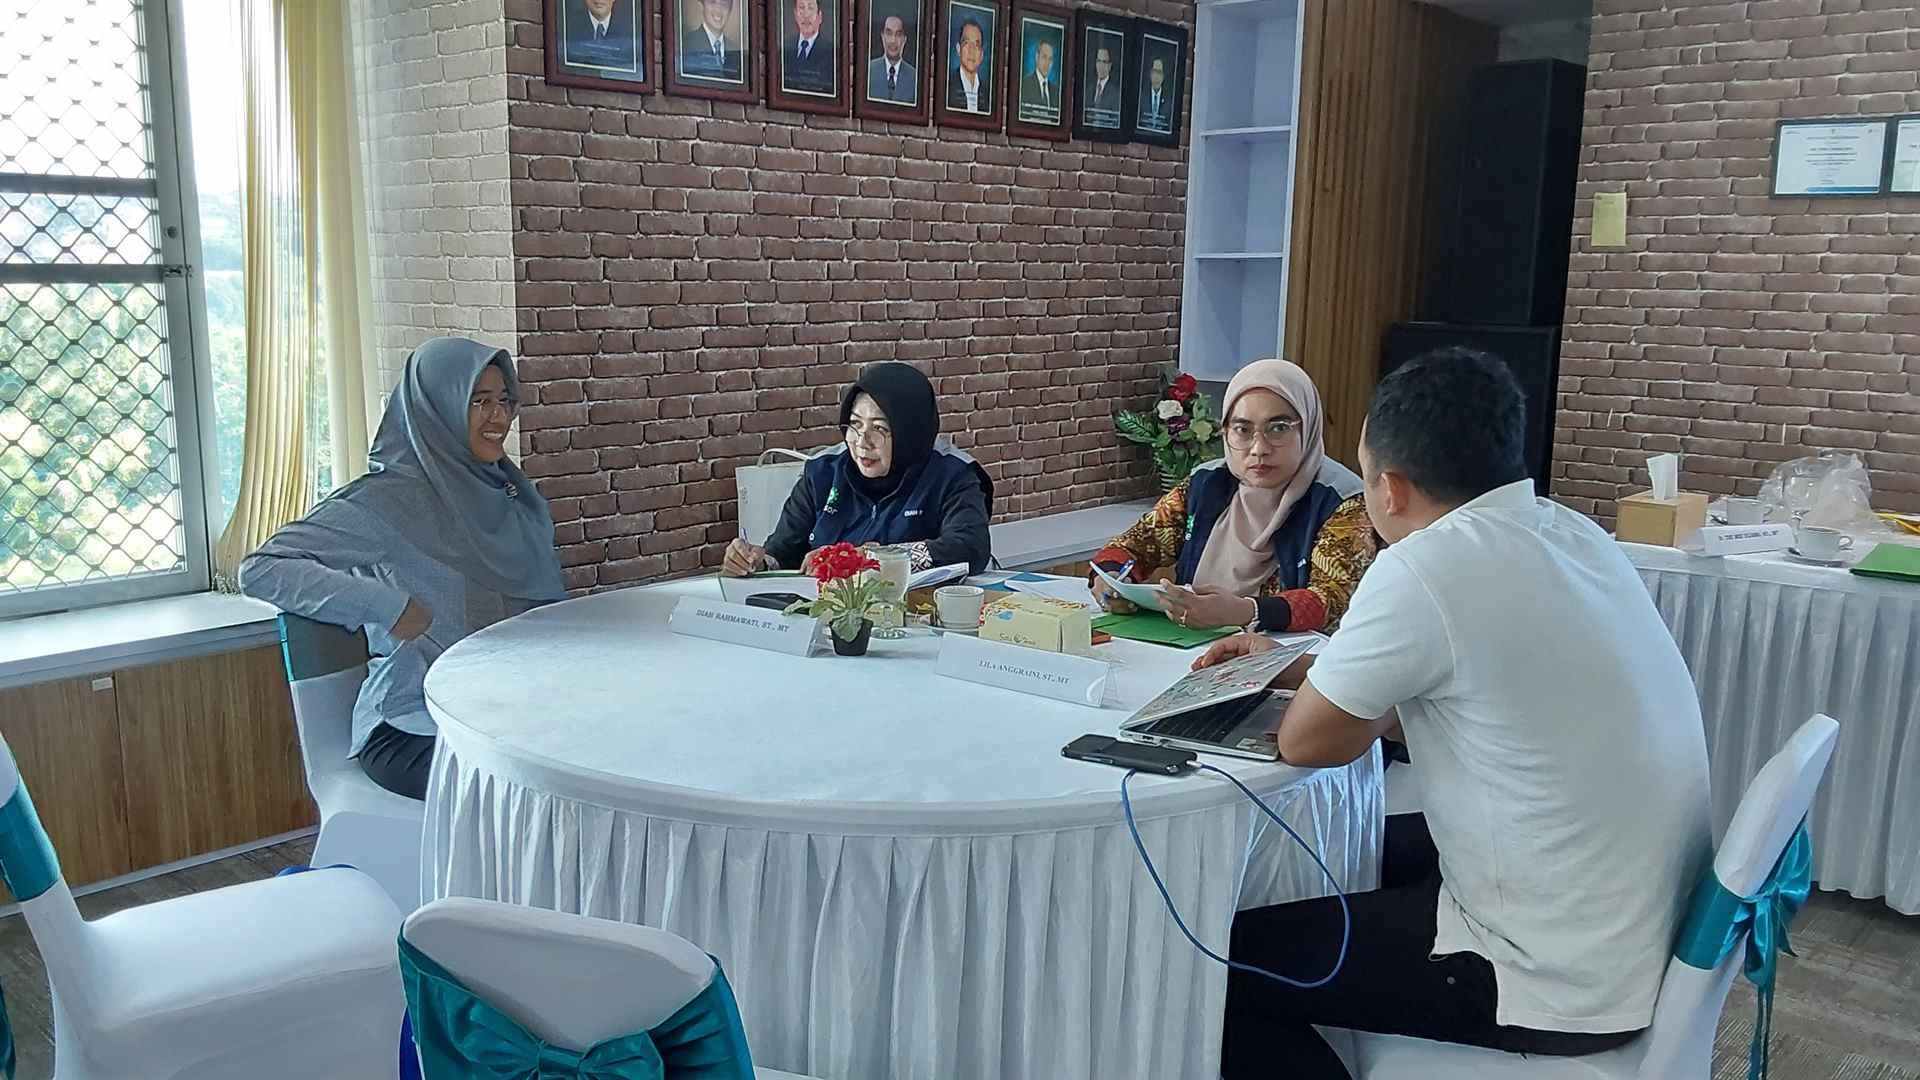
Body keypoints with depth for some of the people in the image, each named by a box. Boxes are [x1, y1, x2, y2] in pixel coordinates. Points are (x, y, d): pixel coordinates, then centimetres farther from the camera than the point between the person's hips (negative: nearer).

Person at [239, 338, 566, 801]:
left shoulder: (513, 494, 9)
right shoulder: (386, 502, -11)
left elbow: (552, 603, 20)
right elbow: (261, 570, -16)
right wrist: (389, 606, -22)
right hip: (414, 727, -6)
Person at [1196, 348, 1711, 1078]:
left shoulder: (1426, 567, -25)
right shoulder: (1569, 533, 2)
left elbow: (1306, 740, -12)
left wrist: (1379, 701, 7)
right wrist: (1294, 667, 17)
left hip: (1565, 975, -9)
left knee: (1226, 964, 1)